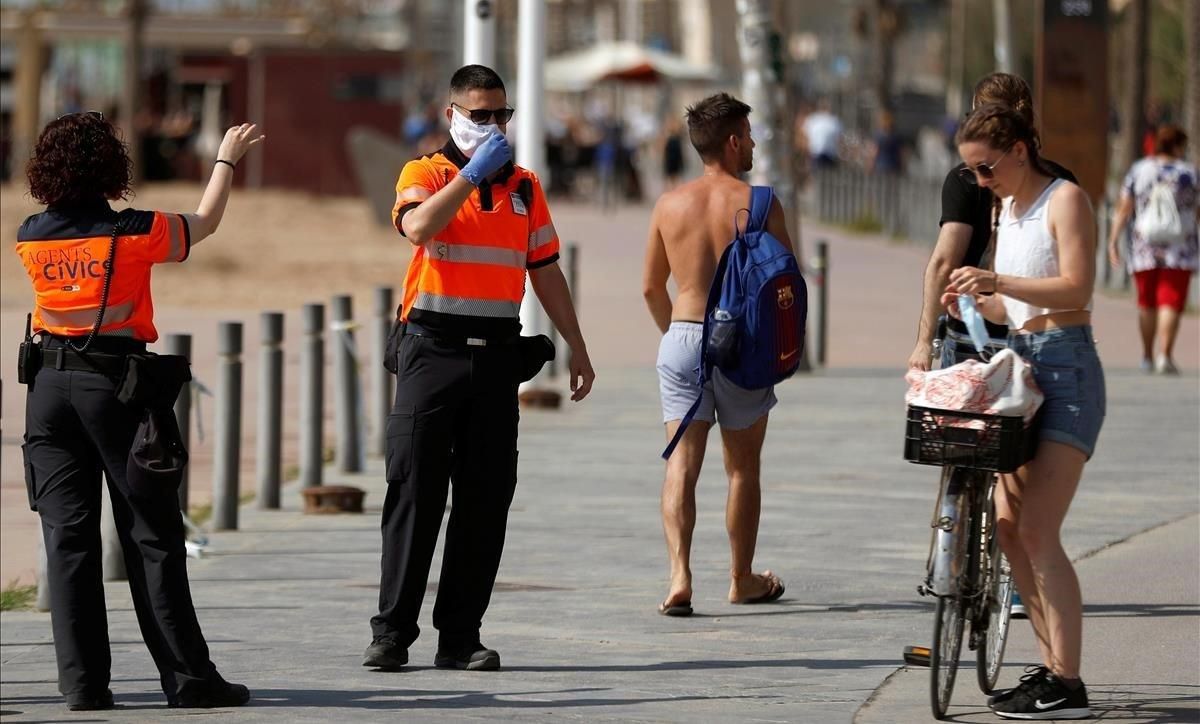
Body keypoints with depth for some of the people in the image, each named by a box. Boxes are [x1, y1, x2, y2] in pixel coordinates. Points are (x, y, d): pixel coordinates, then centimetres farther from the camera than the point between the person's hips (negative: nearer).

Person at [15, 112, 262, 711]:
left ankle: (83, 682, -2)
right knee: (152, 537, 2)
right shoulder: (135, 233, -8)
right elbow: (203, 224, 10)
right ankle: (187, 677, 3)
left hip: (51, 385, 3)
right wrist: (227, 159, 26)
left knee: (67, 536, 3)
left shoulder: (31, 237, 1)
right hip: (115, 382, -3)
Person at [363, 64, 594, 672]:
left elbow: (545, 271, 18)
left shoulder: (524, 186, 14)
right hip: (432, 348, -4)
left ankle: (460, 635, 6)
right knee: (414, 491, -4)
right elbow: (418, 227, -20)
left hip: (497, 354, 4)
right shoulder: (425, 173, 2)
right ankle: (392, 632, 0)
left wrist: (576, 347, 15)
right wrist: (474, 171, -17)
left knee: (486, 498, 2)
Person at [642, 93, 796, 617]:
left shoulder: (670, 204, 3)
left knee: (682, 463, 0)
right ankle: (742, 579, 24)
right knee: (743, 466, 13)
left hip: (682, 338, 2)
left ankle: (679, 575, -17)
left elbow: (651, 287, 10)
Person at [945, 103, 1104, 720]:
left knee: (1037, 531, -14)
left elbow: (1075, 286, -20)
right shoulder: (1007, 209, 17)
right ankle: (1053, 665, 14)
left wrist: (999, 282, -29)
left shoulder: (1065, 200, -8)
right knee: (1009, 528, 6)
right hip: (1021, 367, 9)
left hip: (1067, 367, -9)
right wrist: (973, 302, 0)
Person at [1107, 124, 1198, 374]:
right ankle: (1165, 355, -18)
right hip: (1179, 249, -3)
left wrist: (1113, 240, 0)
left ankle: (1147, 355, 23)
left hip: (1144, 250, 3)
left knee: (1147, 303, 15)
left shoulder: (1137, 171, 4)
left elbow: (1123, 209, 0)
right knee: (1171, 303, -5)